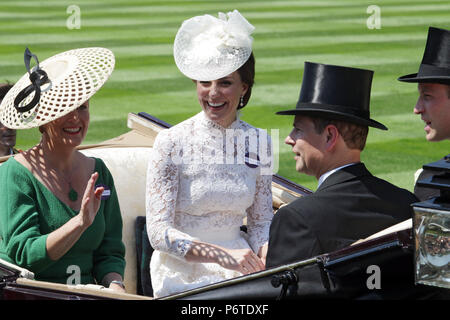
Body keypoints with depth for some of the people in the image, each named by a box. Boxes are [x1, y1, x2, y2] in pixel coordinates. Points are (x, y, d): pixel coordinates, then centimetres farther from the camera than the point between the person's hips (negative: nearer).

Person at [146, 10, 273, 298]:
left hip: (240, 267, 5)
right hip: (183, 271, -5)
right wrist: (222, 255, -23)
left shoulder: (259, 143, 6)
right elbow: (159, 233, -10)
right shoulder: (171, 142, -6)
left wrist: (267, 250, -11)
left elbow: (261, 220, 13)